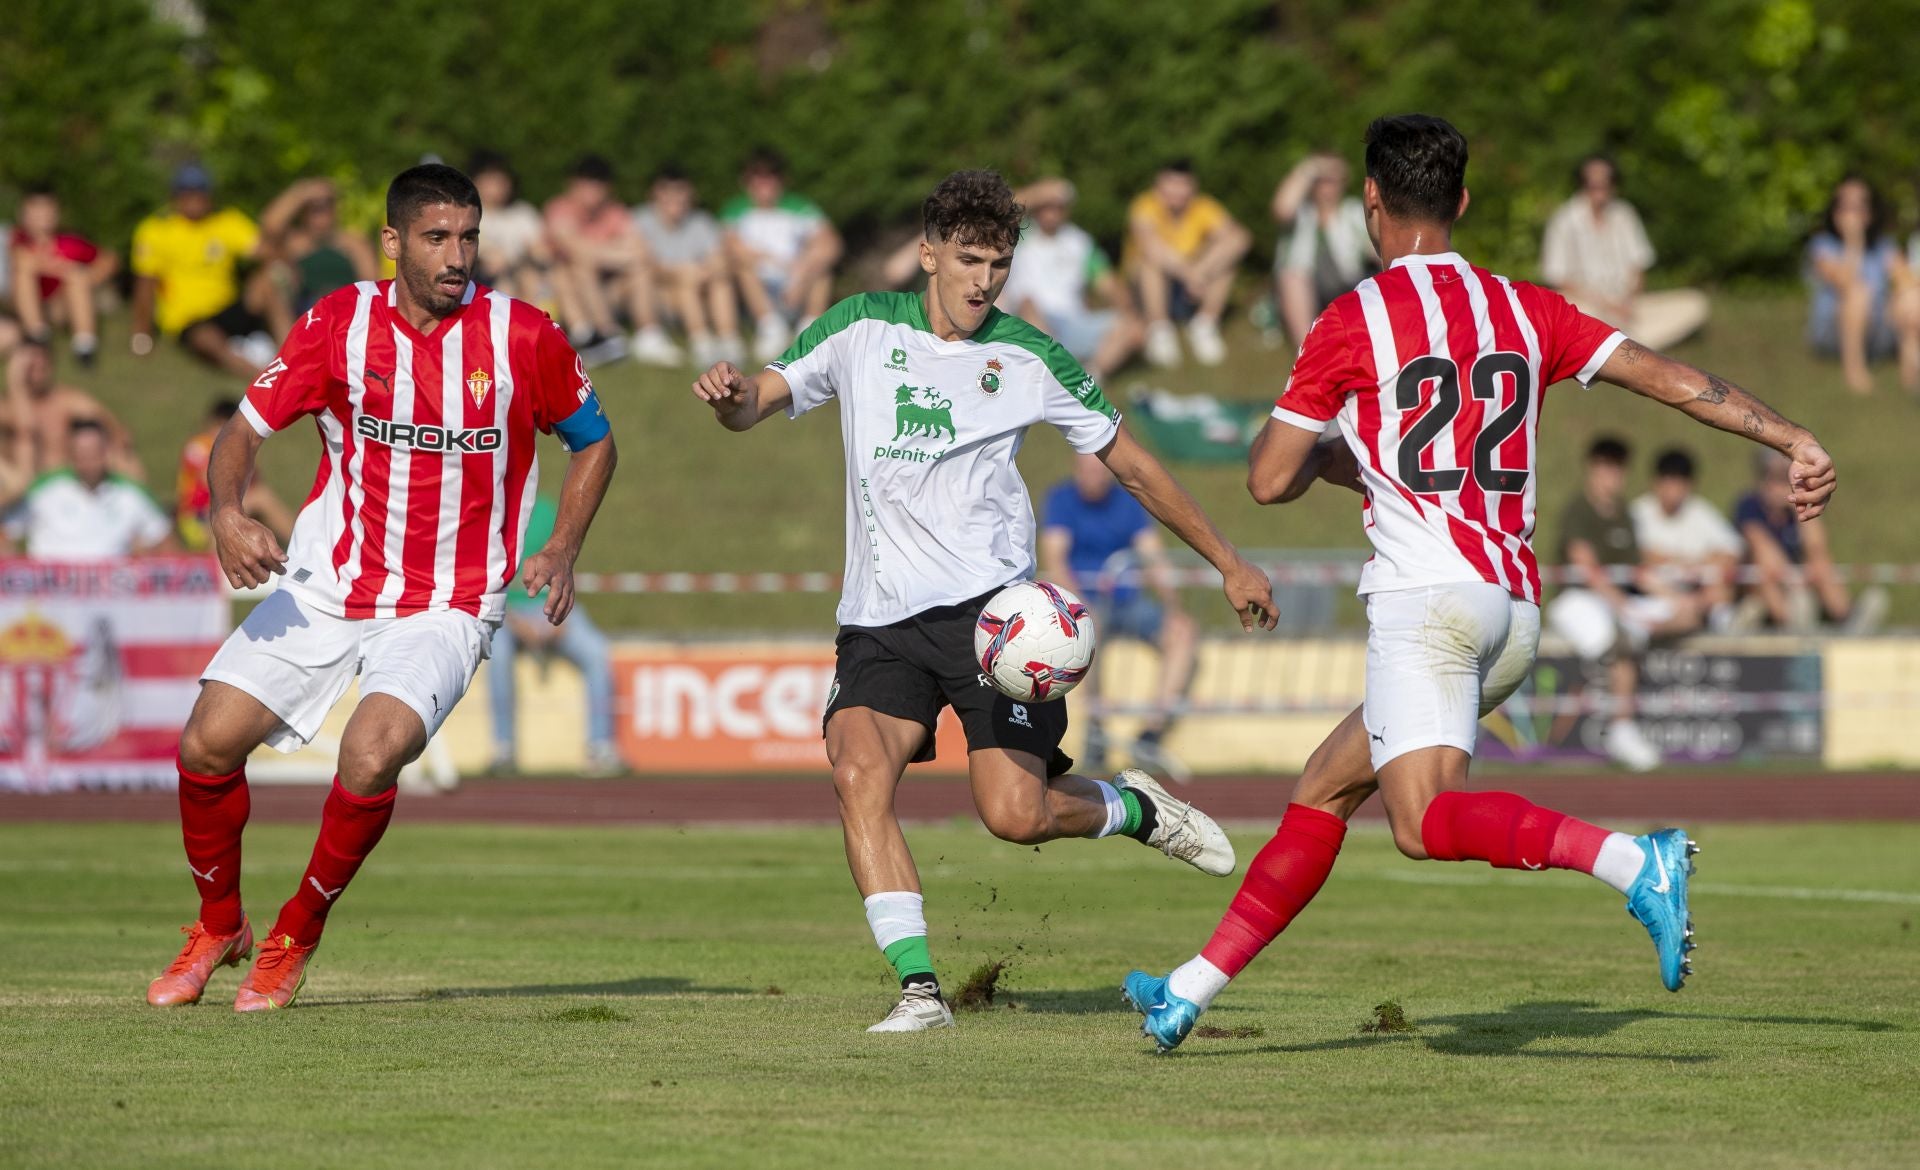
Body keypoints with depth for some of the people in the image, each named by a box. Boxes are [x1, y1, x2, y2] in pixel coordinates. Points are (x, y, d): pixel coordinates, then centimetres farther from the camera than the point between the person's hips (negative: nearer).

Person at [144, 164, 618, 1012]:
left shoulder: (522, 336, -7)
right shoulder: (339, 324, -4)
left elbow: (593, 441, 9)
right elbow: (246, 429, -3)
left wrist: (561, 549, -5)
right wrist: (227, 512, -25)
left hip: (447, 608, -2)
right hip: (324, 587, 2)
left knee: (370, 757, -27)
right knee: (208, 743, -9)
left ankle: (295, 940, -2)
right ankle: (219, 925, 19)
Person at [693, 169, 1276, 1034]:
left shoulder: (1026, 357, 3)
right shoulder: (861, 329, 6)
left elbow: (1131, 465, 12)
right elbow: (750, 410, 9)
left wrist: (1228, 563, 12)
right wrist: (729, 393, -17)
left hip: (988, 606, -2)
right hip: (879, 619, 2)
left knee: (1014, 815, -15)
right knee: (857, 773, -23)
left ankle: (1133, 809, 18)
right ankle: (918, 986, -22)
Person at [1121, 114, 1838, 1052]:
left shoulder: (1352, 322, -1)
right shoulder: (1524, 310, 13)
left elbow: (1268, 479, 3)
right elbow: (1669, 379, 6)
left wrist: (1327, 456, 25)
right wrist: (1792, 440, 7)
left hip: (1426, 595, -8)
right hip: (1517, 611, 8)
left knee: (1424, 821, -23)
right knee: (1322, 793, 17)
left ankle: (1634, 862, -40)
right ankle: (1196, 986, 20)